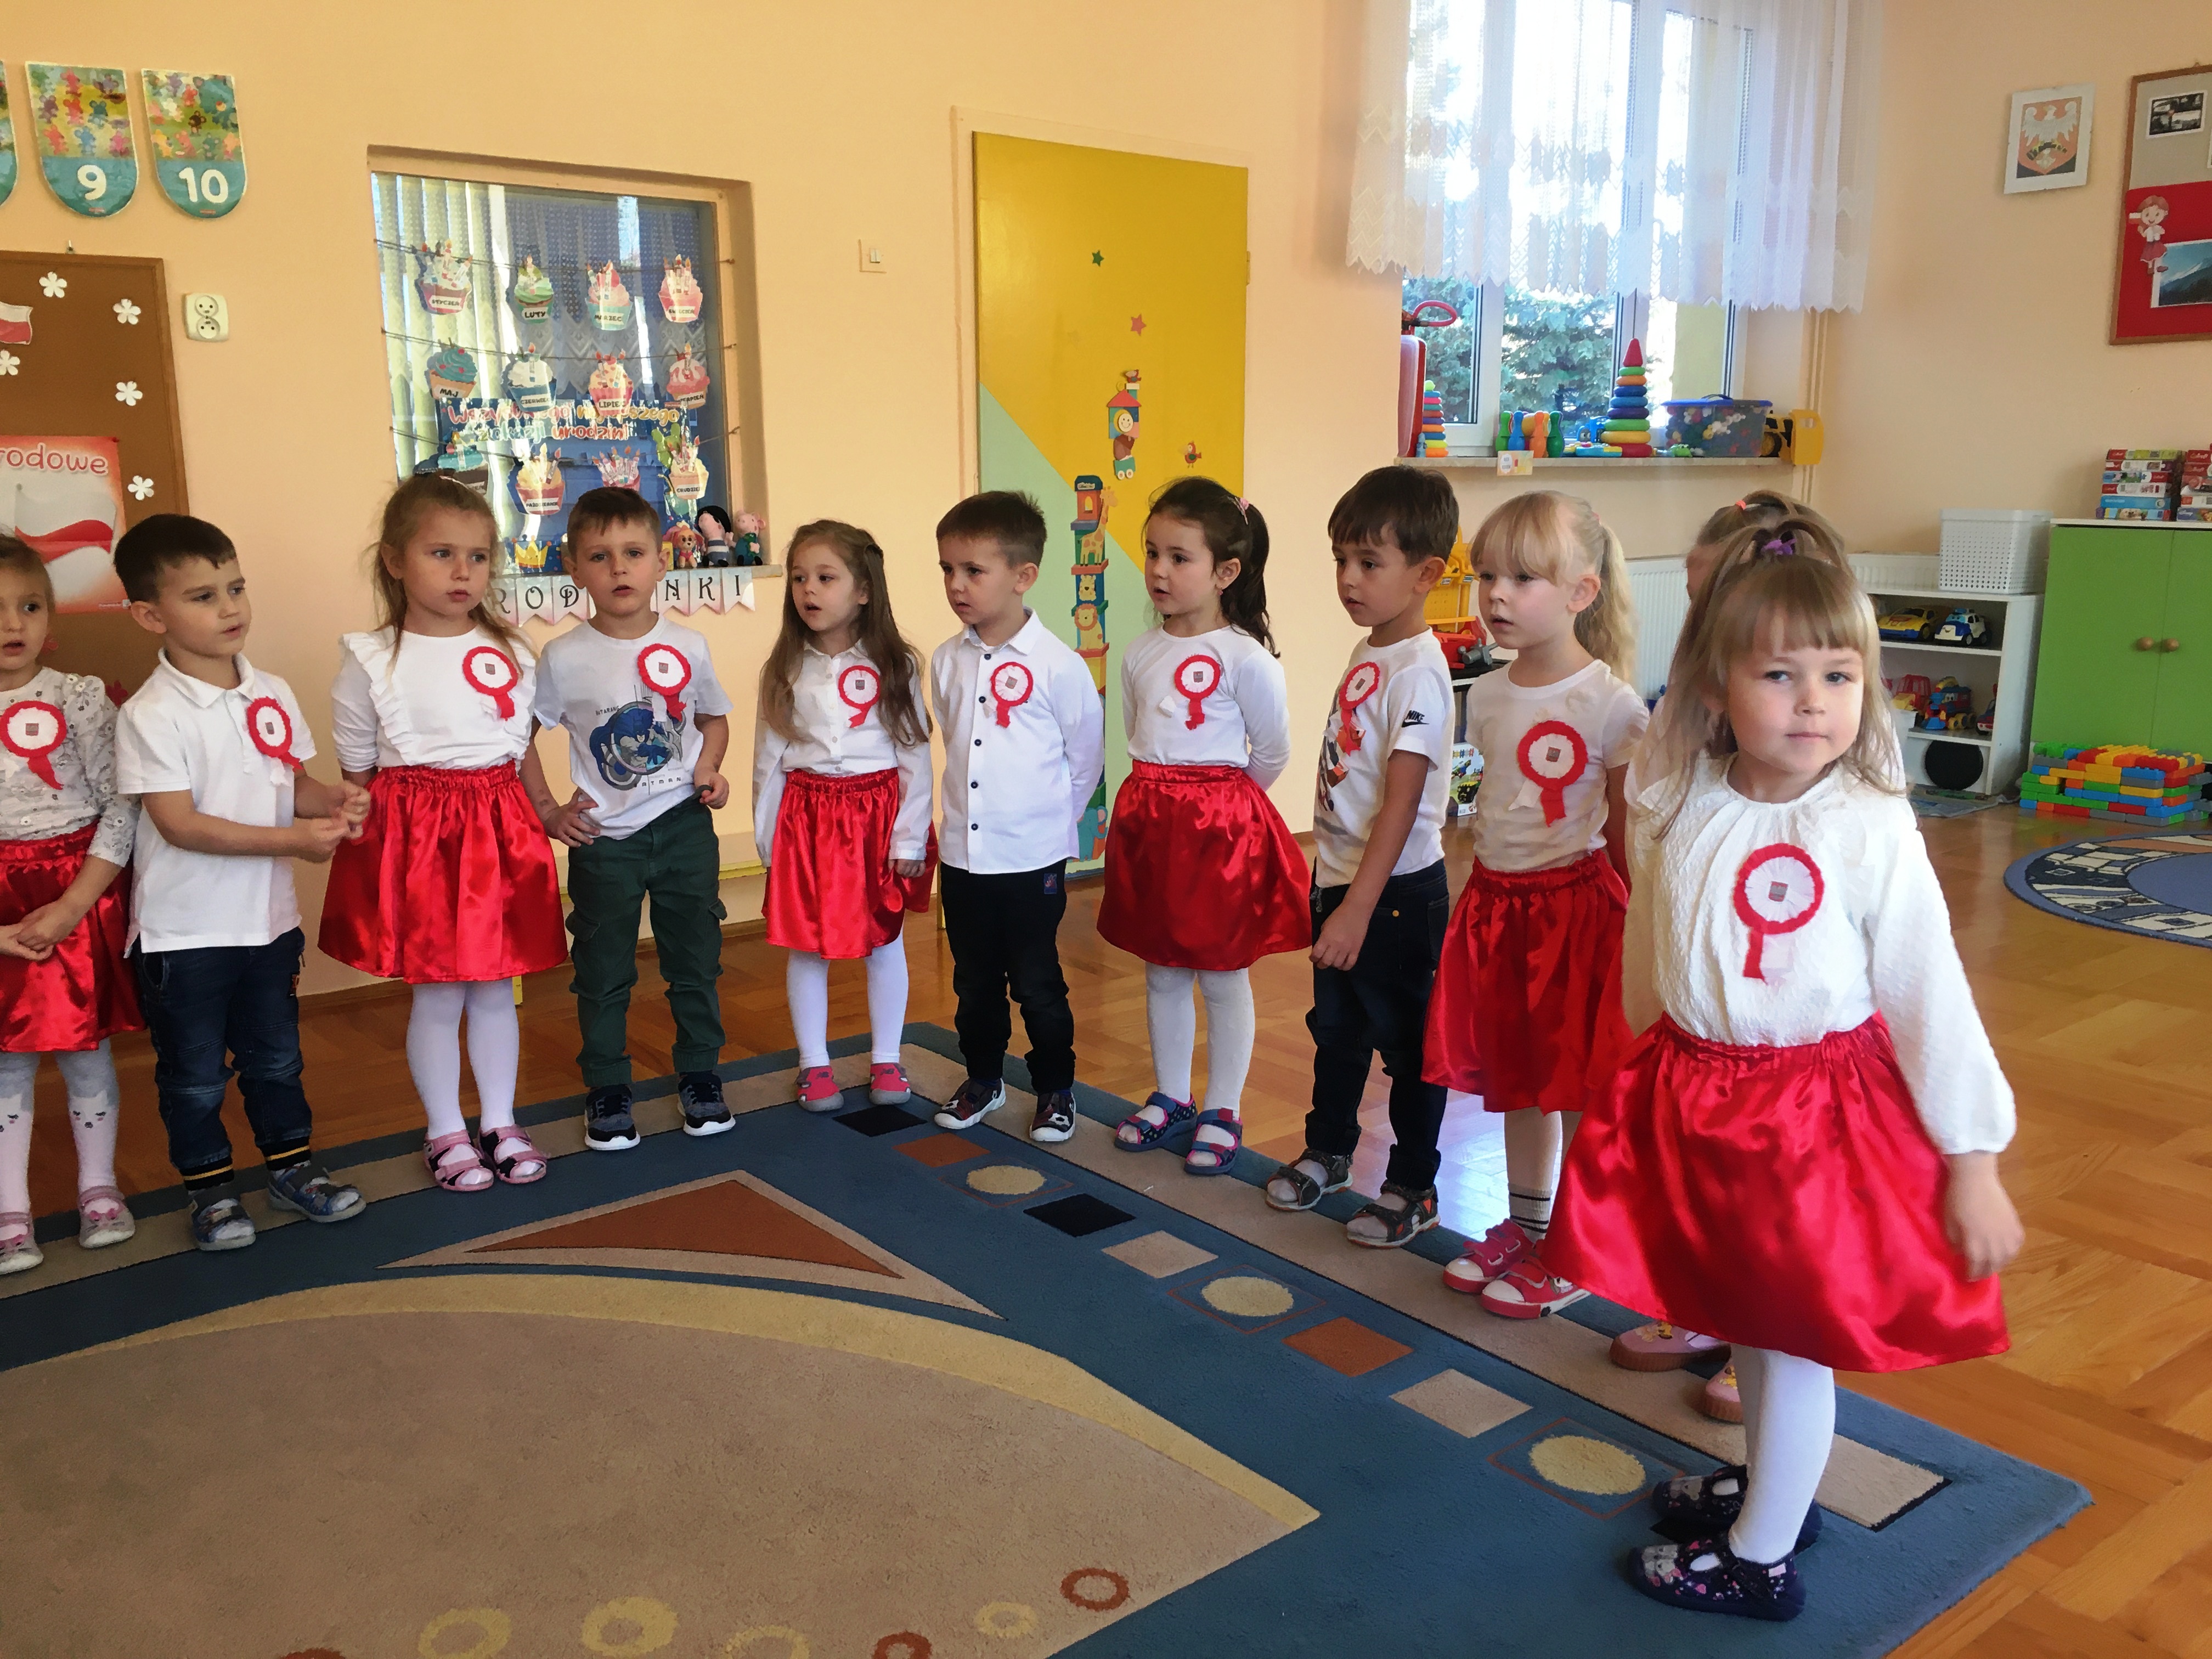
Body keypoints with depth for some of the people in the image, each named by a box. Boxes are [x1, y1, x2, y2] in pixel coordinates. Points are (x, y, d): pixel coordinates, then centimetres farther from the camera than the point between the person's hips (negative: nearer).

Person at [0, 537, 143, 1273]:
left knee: (85, 1054, 10)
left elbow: (122, 808, -7)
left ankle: (99, 1190, 26)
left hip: (81, 895, -1)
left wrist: (72, 905, -14)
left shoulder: (79, 699, -5)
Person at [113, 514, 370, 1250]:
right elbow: (180, 824, -21)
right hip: (183, 931, -5)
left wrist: (332, 799, -14)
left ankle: (292, 1164, 35)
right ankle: (209, 1187, 27)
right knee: (195, 1072, 11)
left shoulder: (273, 694, 1)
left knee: (276, 1056, 19)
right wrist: (291, 840, -27)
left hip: (268, 918, 5)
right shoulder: (151, 714, -17)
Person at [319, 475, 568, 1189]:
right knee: (436, 996, 5)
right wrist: (367, 848, -1)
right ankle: (445, 1133, 22)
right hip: (416, 836, -3)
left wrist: (549, 817, 11)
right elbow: (356, 771, 1)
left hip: (499, 832, 3)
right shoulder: (371, 661, -6)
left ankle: (500, 1123, 27)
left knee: (495, 990, 12)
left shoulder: (510, 651, 4)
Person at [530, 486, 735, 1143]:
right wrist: (547, 810, -6)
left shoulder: (687, 646, -3)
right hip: (604, 840, -1)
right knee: (604, 972, 9)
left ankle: (700, 1077, 28)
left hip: (684, 826, 2)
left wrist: (708, 770, -4)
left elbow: (714, 716, 13)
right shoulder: (563, 659, -9)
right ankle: (606, 1090, 25)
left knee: (696, 961, 12)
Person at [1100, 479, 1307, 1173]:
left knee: (1223, 977, 6)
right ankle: (1170, 1097, 30)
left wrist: (1220, 798, 7)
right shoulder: (1140, 653, 5)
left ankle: (1222, 1114, 18)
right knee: (1161, 973, 16)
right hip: (1149, 822, 6)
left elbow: (1272, 752, -5)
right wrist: (1162, 799, 12)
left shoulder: (1245, 658, -14)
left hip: (1222, 826, -6)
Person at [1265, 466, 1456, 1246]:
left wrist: (1359, 909, -25)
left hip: (1398, 891, -8)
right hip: (1340, 880, 8)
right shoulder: (1365, 654, 6)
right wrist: (1333, 890, 16)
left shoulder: (1418, 673, -20)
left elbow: (1400, 807, -23)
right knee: (1336, 1028, 22)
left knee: (1407, 1041, 6)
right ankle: (1327, 1150, 40)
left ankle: (1414, 1188, 21)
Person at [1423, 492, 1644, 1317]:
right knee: (1514, 1080, 17)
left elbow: (1629, 829, -9)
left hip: (1576, 903, -6)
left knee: (1579, 1085, 4)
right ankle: (1523, 1226, 34)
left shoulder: (1609, 702, -13)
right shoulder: (1487, 697, 5)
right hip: (1496, 901, 6)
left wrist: (1629, 925, -9)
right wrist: (1490, 889, 13)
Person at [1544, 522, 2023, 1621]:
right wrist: (1660, 1082, 17)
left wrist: (1973, 1164, -9)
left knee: (1797, 1334, 9)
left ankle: (1760, 1562, 29)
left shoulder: (1873, 835, -17)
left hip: (1820, 1110, -4)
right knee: (1745, 1322, 22)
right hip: (1693, 1104, 5)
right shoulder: (1676, 819, -5)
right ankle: (1770, 1482, 47)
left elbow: (1933, 1002, -12)